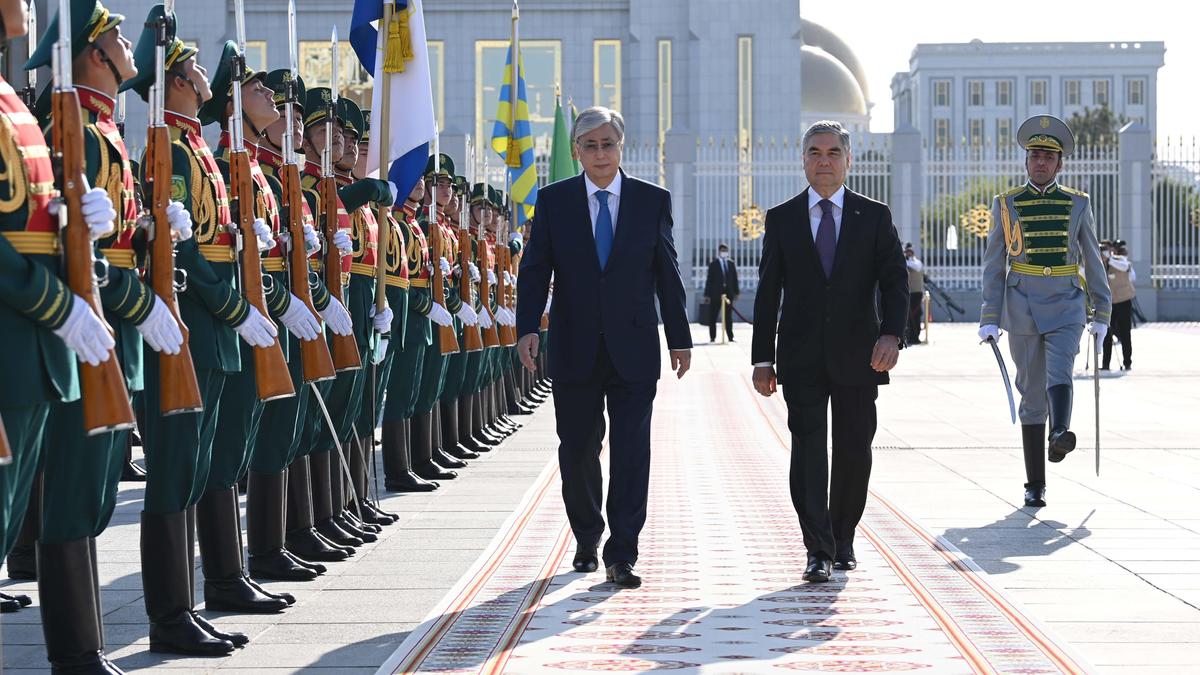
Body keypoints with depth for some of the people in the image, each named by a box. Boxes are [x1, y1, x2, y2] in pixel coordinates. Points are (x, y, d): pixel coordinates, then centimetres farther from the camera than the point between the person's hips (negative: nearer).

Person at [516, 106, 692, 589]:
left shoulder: (652, 200, 3)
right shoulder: (553, 200, 3)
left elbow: (667, 273, 6)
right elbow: (535, 269, 0)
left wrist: (679, 338, 5)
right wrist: (527, 328, -13)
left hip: (634, 346, -1)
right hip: (575, 349, 1)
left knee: (631, 451, -6)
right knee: (577, 450, 10)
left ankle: (621, 555, -3)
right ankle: (587, 538, 30)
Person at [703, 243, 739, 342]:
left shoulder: (732, 264, 11)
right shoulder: (713, 264, 1)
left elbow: (735, 279, 13)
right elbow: (709, 280, -2)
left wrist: (736, 292, 8)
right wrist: (707, 295, -6)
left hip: (728, 294, 3)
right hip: (716, 294, -3)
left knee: (728, 317, 4)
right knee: (712, 317, 0)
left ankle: (730, 337, 7)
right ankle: (712, 337, 7)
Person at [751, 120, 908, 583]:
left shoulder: (875, 216, 6)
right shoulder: (782, 219, 7)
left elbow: (894, 281, 0)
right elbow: (768, 293, 7)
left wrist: (891, 334, -17)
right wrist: (763, 358, 1)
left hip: (857, 354, 1)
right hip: (802, 357, 0)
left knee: (854, 451, 8)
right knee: (808, 448, -9)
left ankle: (843, 540, 25)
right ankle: (819, 550, -10)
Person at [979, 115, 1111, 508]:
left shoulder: (1077, 204, 8)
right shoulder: (1006, 204, 7)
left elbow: (1092, 260, 12)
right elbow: (994, 265, 5)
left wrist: (1102, 312, 9)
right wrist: (990, 318, -1)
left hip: (1066, 304, 0)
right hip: (1022, 306, 0)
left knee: (1059, 373, -26)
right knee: (1032, 392, 1)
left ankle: (1061, 433, -51)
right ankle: (1035, 485, 5)